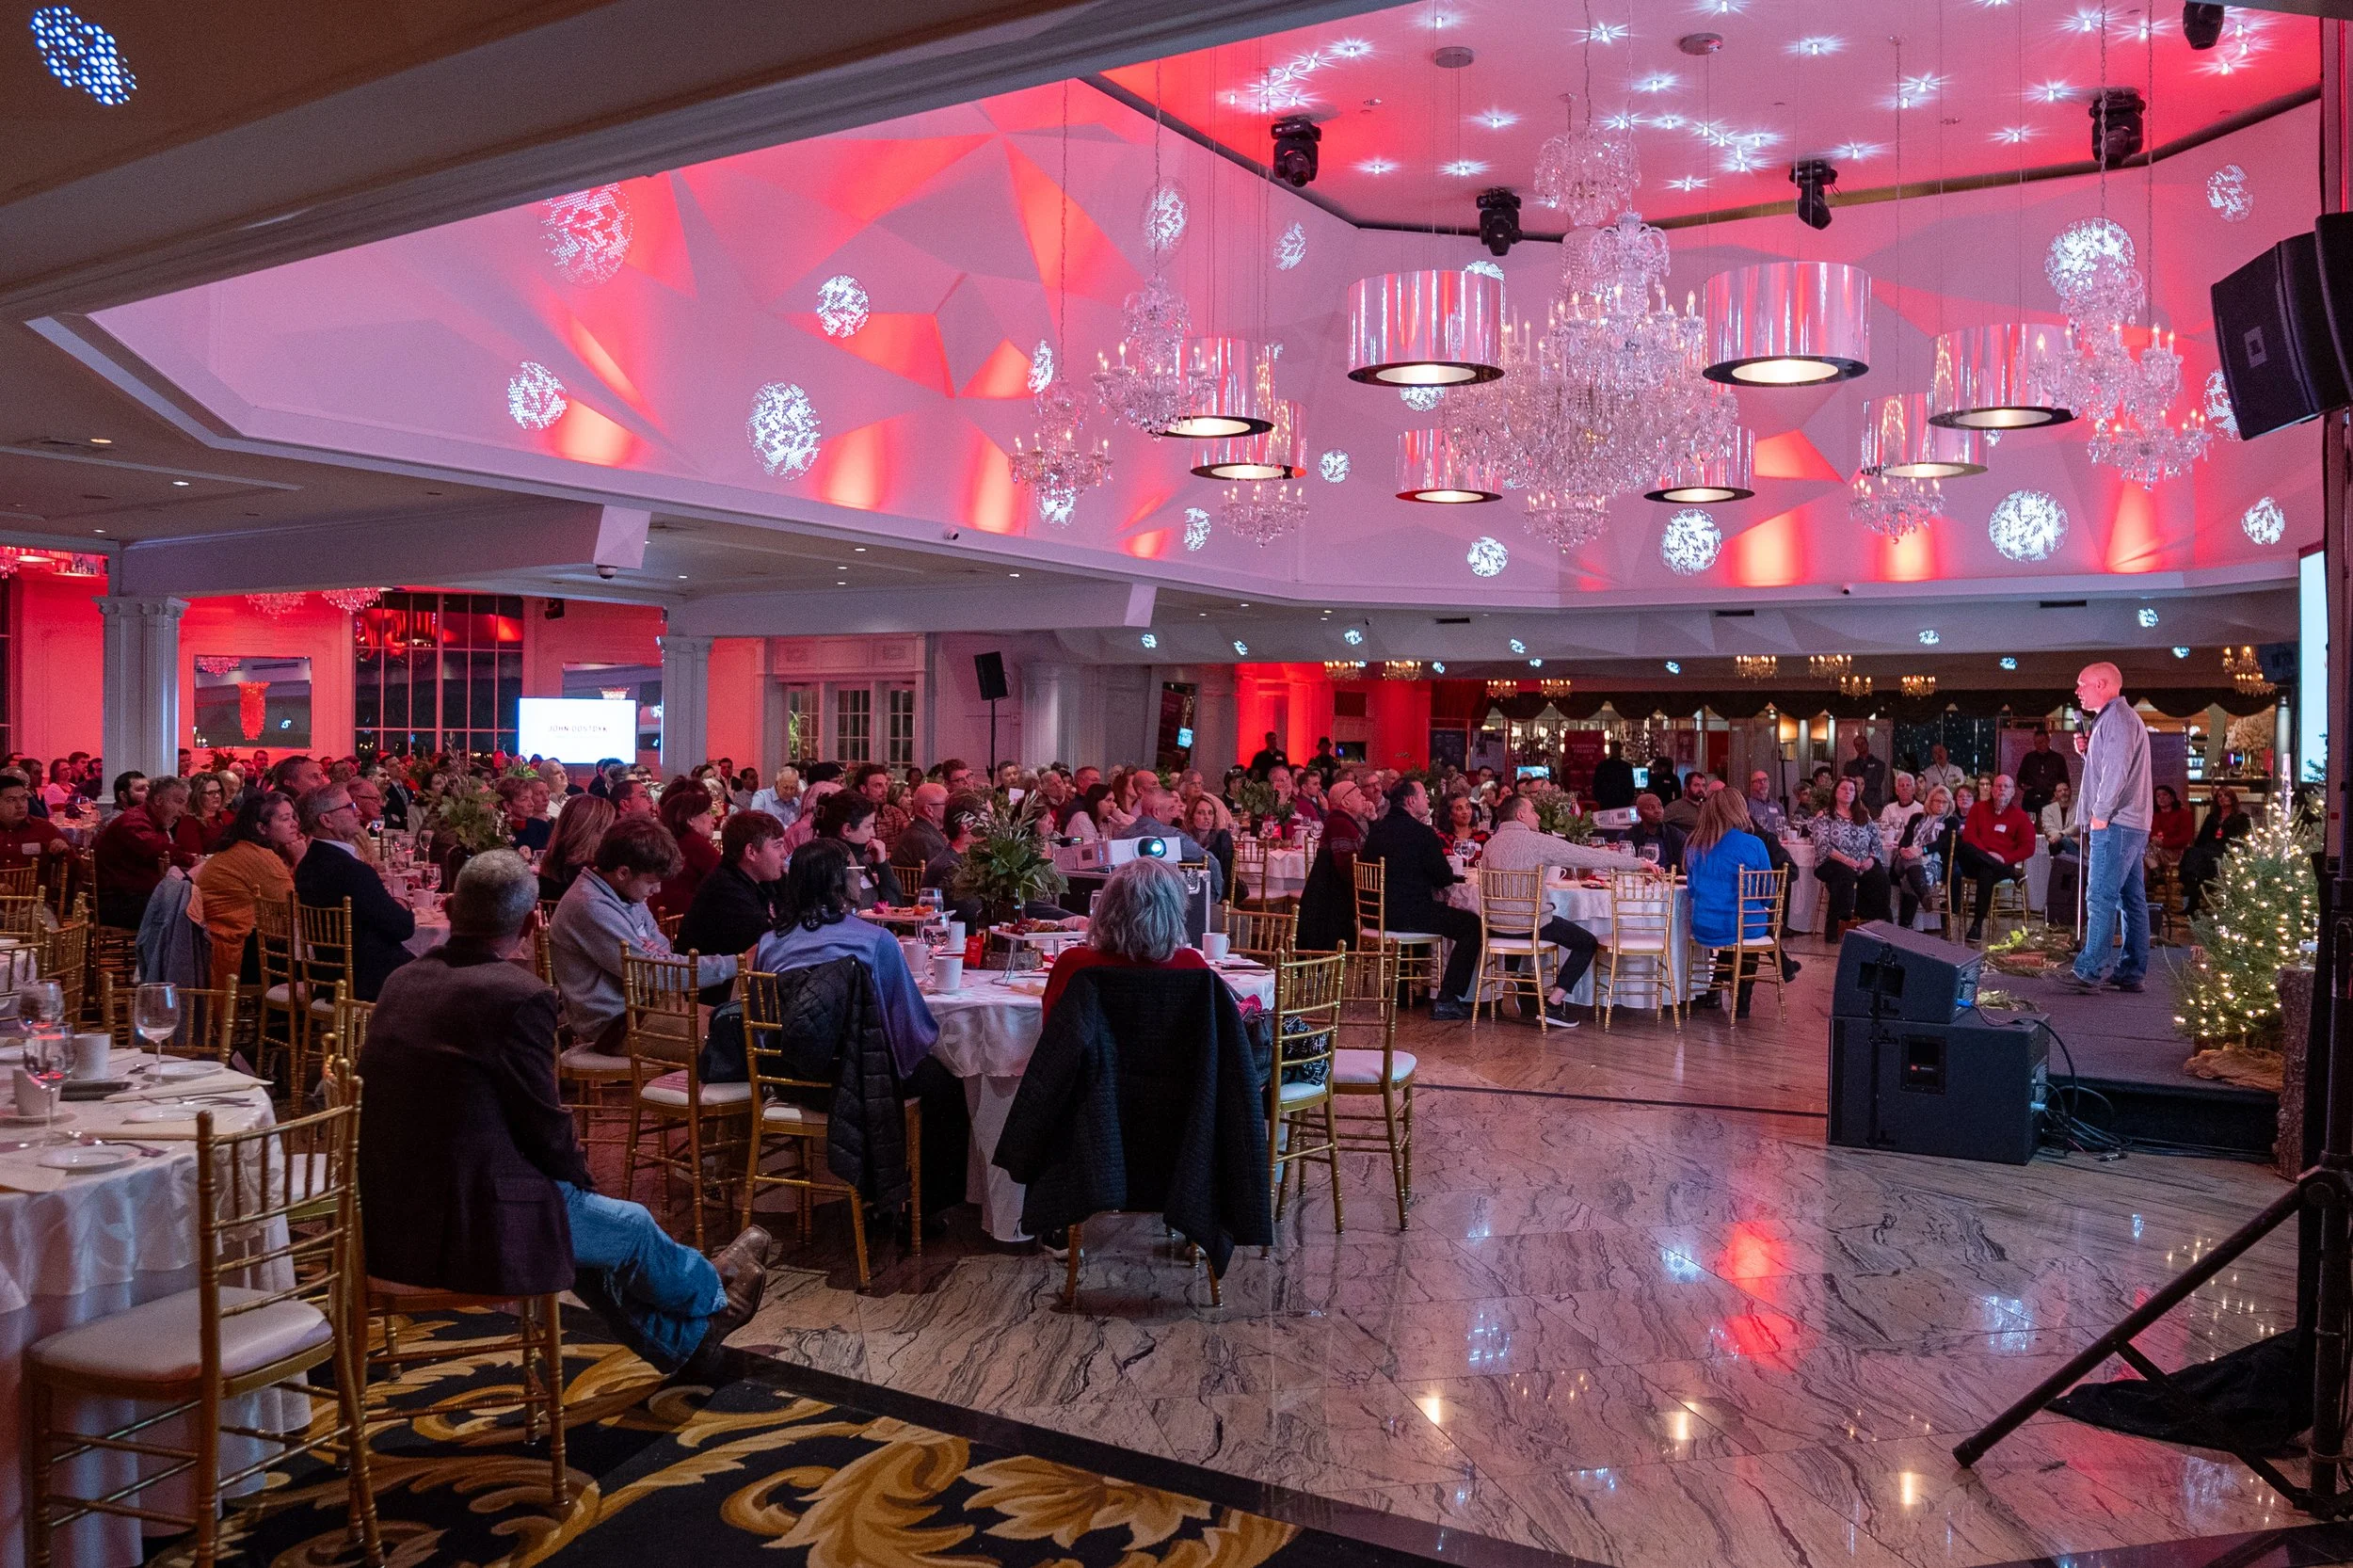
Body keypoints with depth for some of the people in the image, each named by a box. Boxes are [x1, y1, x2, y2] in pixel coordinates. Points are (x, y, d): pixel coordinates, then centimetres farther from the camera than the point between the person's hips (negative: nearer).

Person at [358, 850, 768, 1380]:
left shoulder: (402, 981, 3)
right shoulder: (520, 996, -21)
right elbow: (545, 1123, -13)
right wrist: (581, 1174, 10)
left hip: (388, 1215, 8)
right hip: (475, 1226, -8)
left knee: (582, 1220, 29)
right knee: (632, 1226, 18)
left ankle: (684, 1341, 46)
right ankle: (711, 1294, 49)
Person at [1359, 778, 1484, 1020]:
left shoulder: (1377, 829, 8)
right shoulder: (1422, 832, -14)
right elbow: (1445, 878, -12)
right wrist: (1449, 875, 15)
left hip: (1377, 913, 8)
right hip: (1408, 915, -8)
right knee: (1472, 925, 3)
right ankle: (1446, 1000, -3)